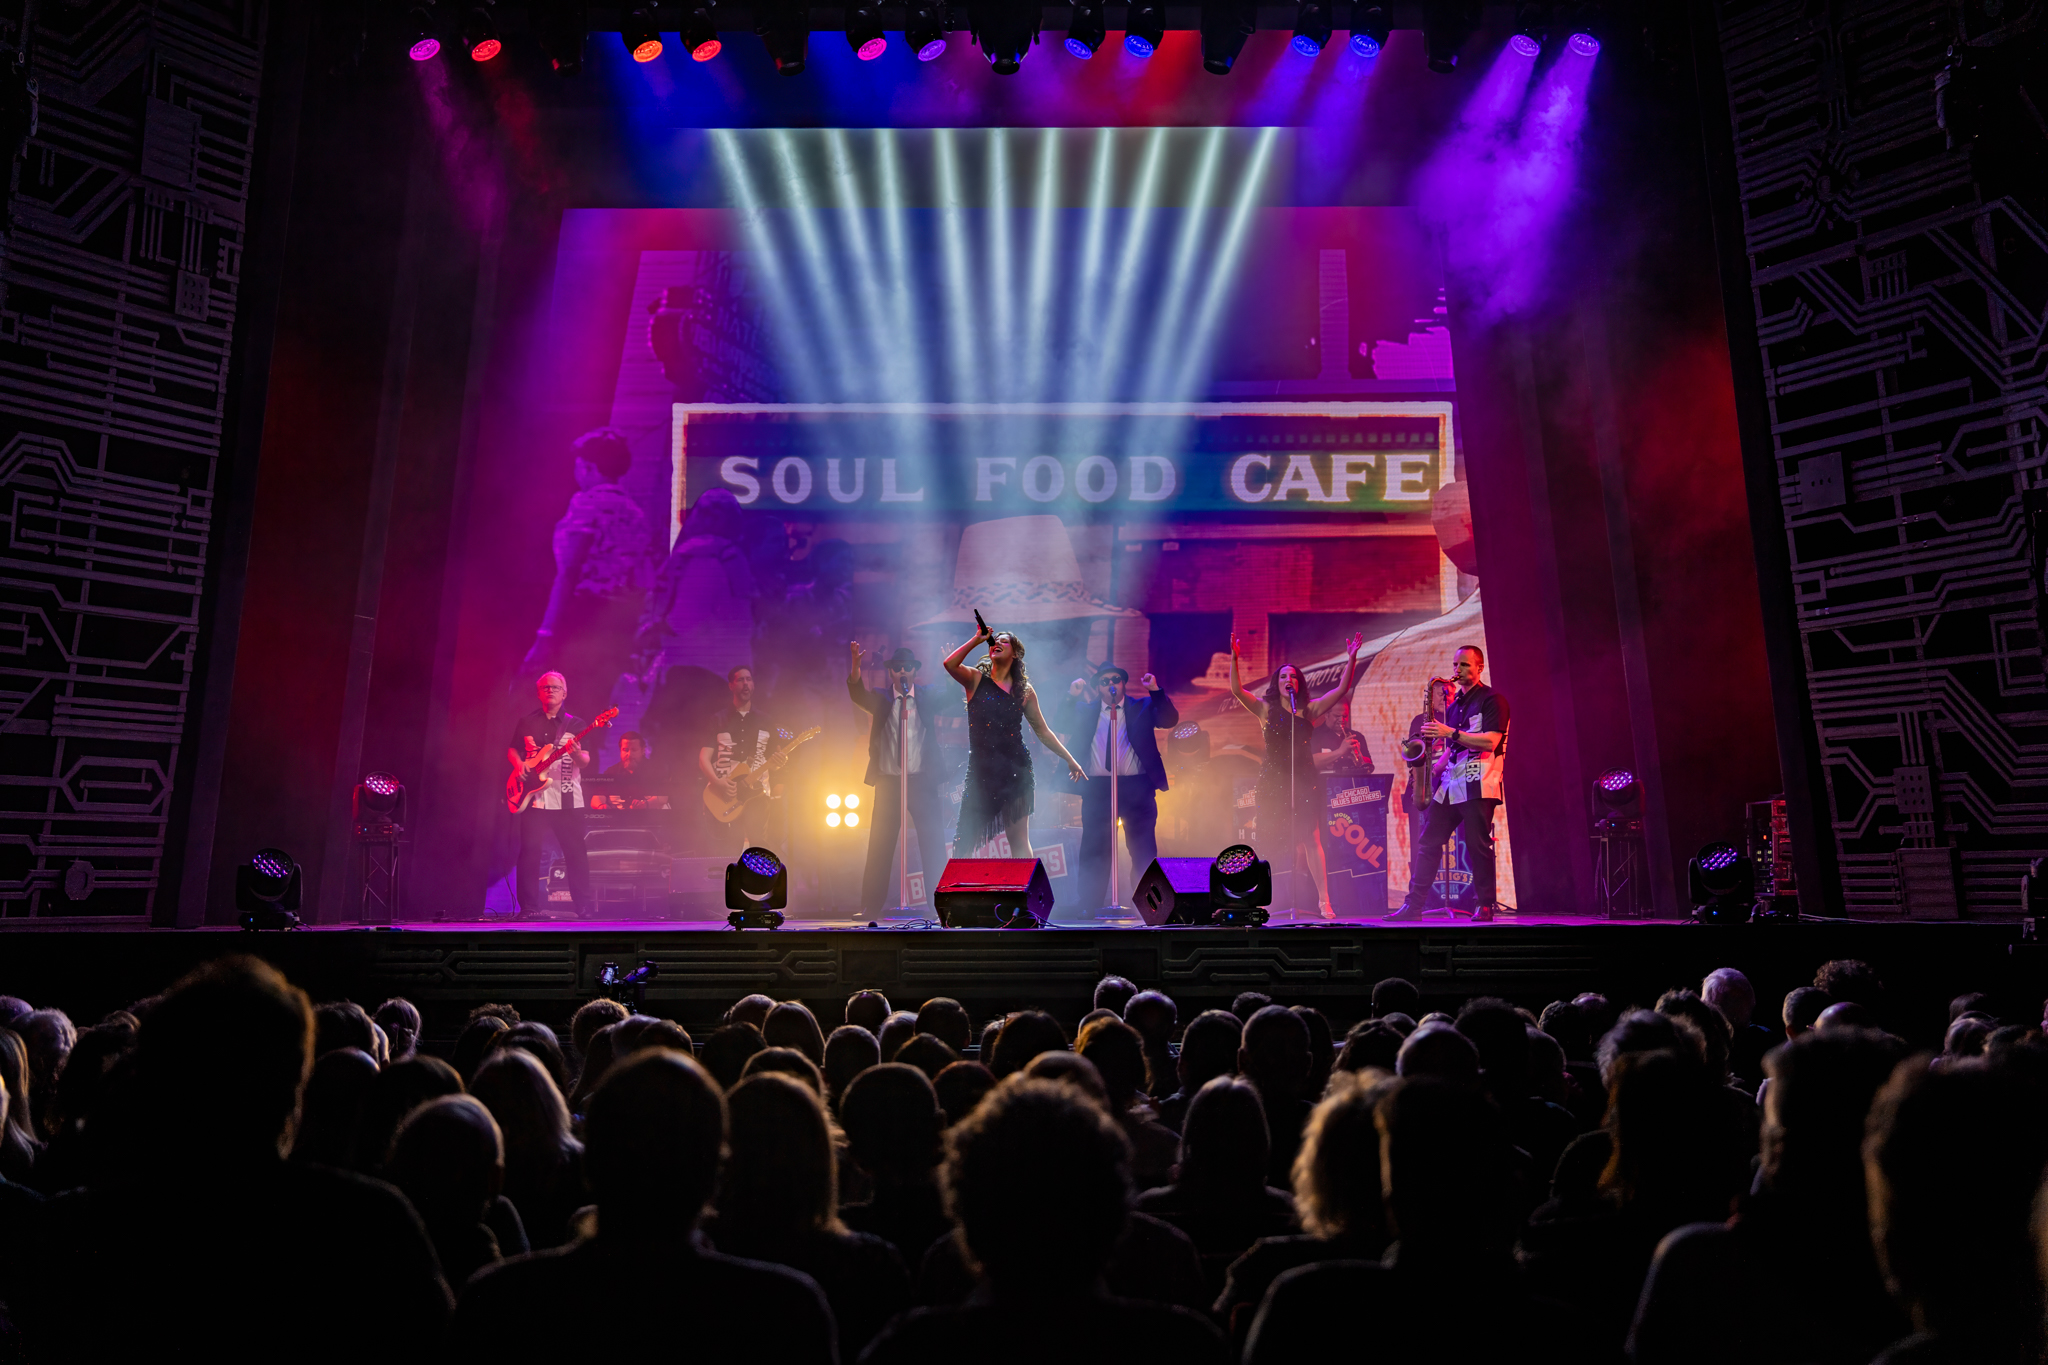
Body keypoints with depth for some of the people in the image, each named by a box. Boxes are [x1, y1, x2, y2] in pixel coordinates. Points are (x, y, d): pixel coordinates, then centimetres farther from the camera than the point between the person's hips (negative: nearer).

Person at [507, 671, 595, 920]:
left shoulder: (575, 723, 6)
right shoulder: (526, 722, 10)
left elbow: (586, 762, -1)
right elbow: (512, 749, 18)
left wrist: (576, 753, -24)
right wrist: (518, 763, -3)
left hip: (568, 800, -1)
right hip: (534, 797, 1)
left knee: (576, 853, 1)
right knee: (530, 852, -3)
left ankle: (584, 906, 9)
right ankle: (529, 907, 4)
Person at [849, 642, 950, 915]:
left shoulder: (927, 697, 8)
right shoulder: (881, 699, 6)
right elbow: (857, 693, -12)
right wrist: (855, 665, -31)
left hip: (922, 780, 0)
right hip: (888, 780, 0)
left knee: (933, 845, -1)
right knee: (880, 847, 2)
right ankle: (872, 907, 9)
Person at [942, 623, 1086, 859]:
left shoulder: (1024, 690, 8)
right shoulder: (976, 679, 6)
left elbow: (1043, 732, 14)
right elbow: (950, 664, -15)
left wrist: (1070, 760, 13)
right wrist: (977, 639, -8)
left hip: (1015, 768, 1)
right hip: (981, 769, 0)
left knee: (1019, 840, 2)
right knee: (965, 841, 0)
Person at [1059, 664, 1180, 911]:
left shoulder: (1142, 707, 11)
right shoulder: (1085, 710, 14)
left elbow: (1170, 720, -3)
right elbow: (1063, 728, 1)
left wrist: (1155, 691, -14)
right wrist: (1071, 697, -11)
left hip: (1137, 787, 0)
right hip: (1097, 788, 1)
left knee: (1144, 850, 1)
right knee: (1094, 851, 2)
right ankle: (1087, 906, 8)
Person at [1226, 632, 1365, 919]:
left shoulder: (1309, 710, 7)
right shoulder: (1265, 709, 6)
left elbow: (1342, 689, 0)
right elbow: (1237, 690, -7)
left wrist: (1351, 659, -9)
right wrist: (1234, 659, -18)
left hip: (1304, 780, 0)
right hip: (1273, 780, 0)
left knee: (1310, 839, -6)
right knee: (1273, 839, 1)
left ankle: (1324, 901, -3)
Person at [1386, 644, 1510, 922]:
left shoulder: (1492, 700, -2)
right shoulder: (1454, 706, 21)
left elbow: (1490, 742, -15)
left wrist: (1450, 733, -19)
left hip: (1477, 786, -7)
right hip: (1448, 785, 7)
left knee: (1478, 845, -5)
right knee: (1427, 843, 2)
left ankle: (1485, 907, 6)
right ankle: (1414, 904, 3)